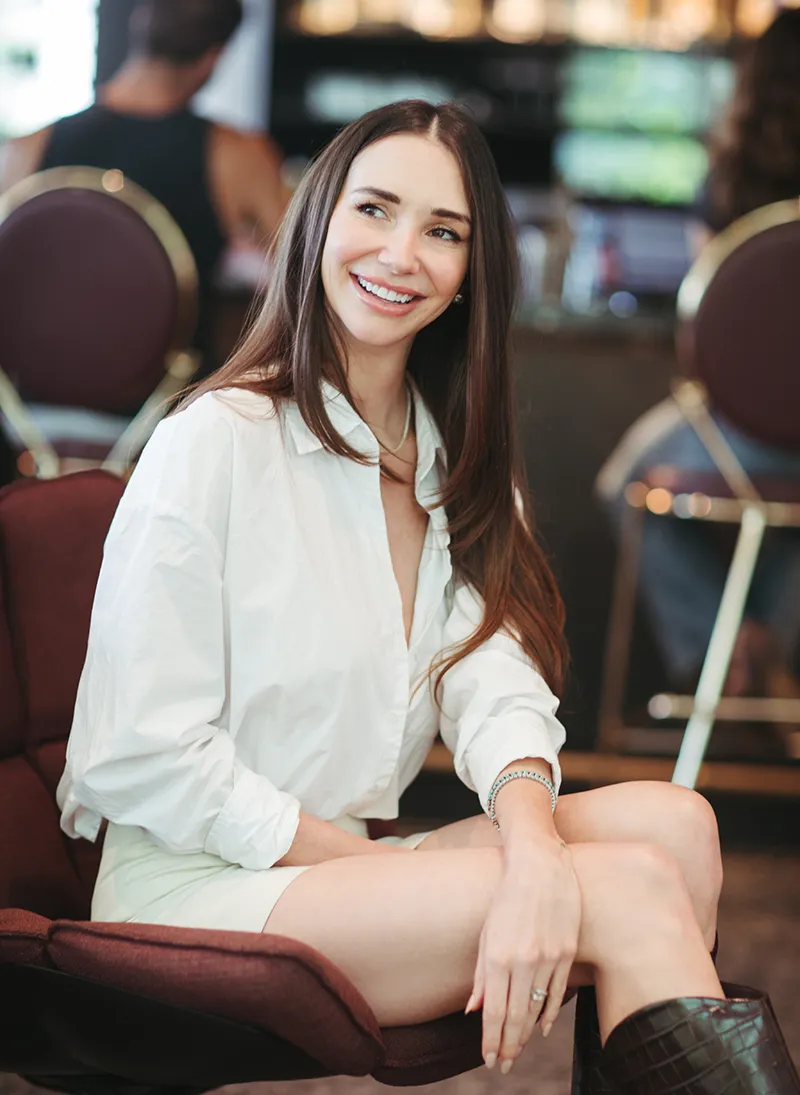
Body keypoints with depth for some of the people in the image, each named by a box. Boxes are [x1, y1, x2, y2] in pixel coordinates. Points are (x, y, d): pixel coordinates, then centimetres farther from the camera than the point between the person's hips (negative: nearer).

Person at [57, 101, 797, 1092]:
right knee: (635, 888, -24)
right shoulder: (213, 445, -9)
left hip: (354, 861, 7)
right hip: (198, 887, -6)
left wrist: (535, 855, -24)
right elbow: (143, 762, -13)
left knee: (670, 818, -20)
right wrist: (380, 868, -14)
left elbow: (496, 686, -4)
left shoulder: (459, 466, 13)